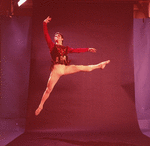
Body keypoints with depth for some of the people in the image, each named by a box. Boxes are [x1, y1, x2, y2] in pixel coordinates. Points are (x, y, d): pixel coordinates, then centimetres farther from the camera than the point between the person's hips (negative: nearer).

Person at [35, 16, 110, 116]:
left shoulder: (66, 48, 16)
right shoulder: (52, 46, 6)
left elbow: (77, 50, 23)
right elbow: (46, 35, -4)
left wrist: (88, 49, 25)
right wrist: (45, 23, -11)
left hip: (66, 69, 3)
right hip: (56, 70, -3)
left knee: (85, 68, 3)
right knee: (48, 90, 0)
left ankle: (100, 65, 23)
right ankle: (40, 106, 14)